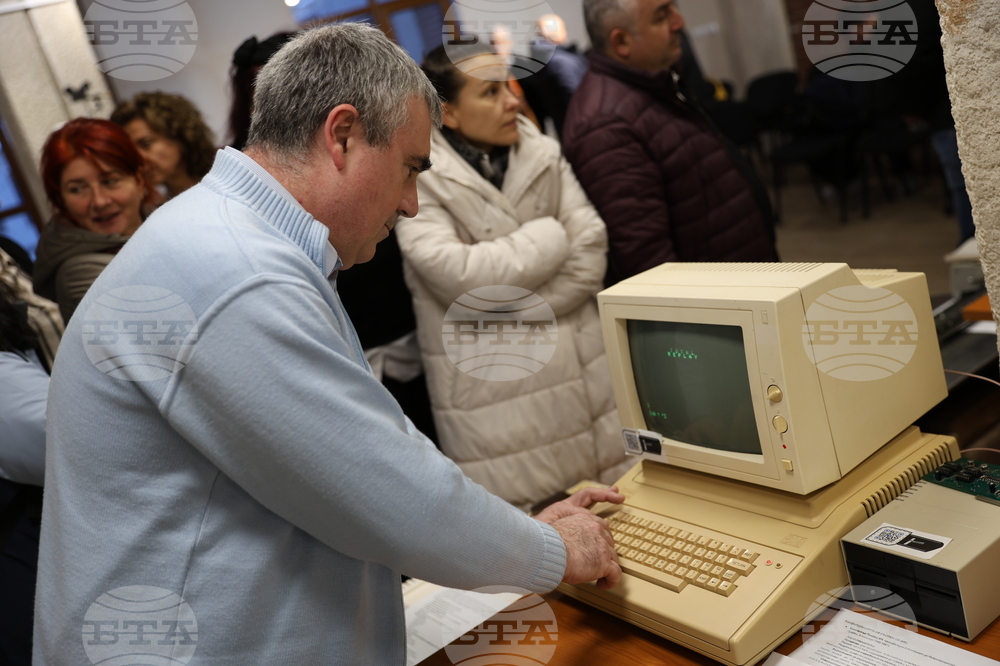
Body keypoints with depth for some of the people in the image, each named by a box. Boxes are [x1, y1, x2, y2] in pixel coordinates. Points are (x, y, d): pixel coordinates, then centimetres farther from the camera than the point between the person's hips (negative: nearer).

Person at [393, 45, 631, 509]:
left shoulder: (543, 156, 9)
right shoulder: (421, 180, -5)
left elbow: (590, 253, 0)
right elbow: (454, 275, -18)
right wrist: (551, 237, -6)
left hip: (583, 365, 5)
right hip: (495, 394, -4)